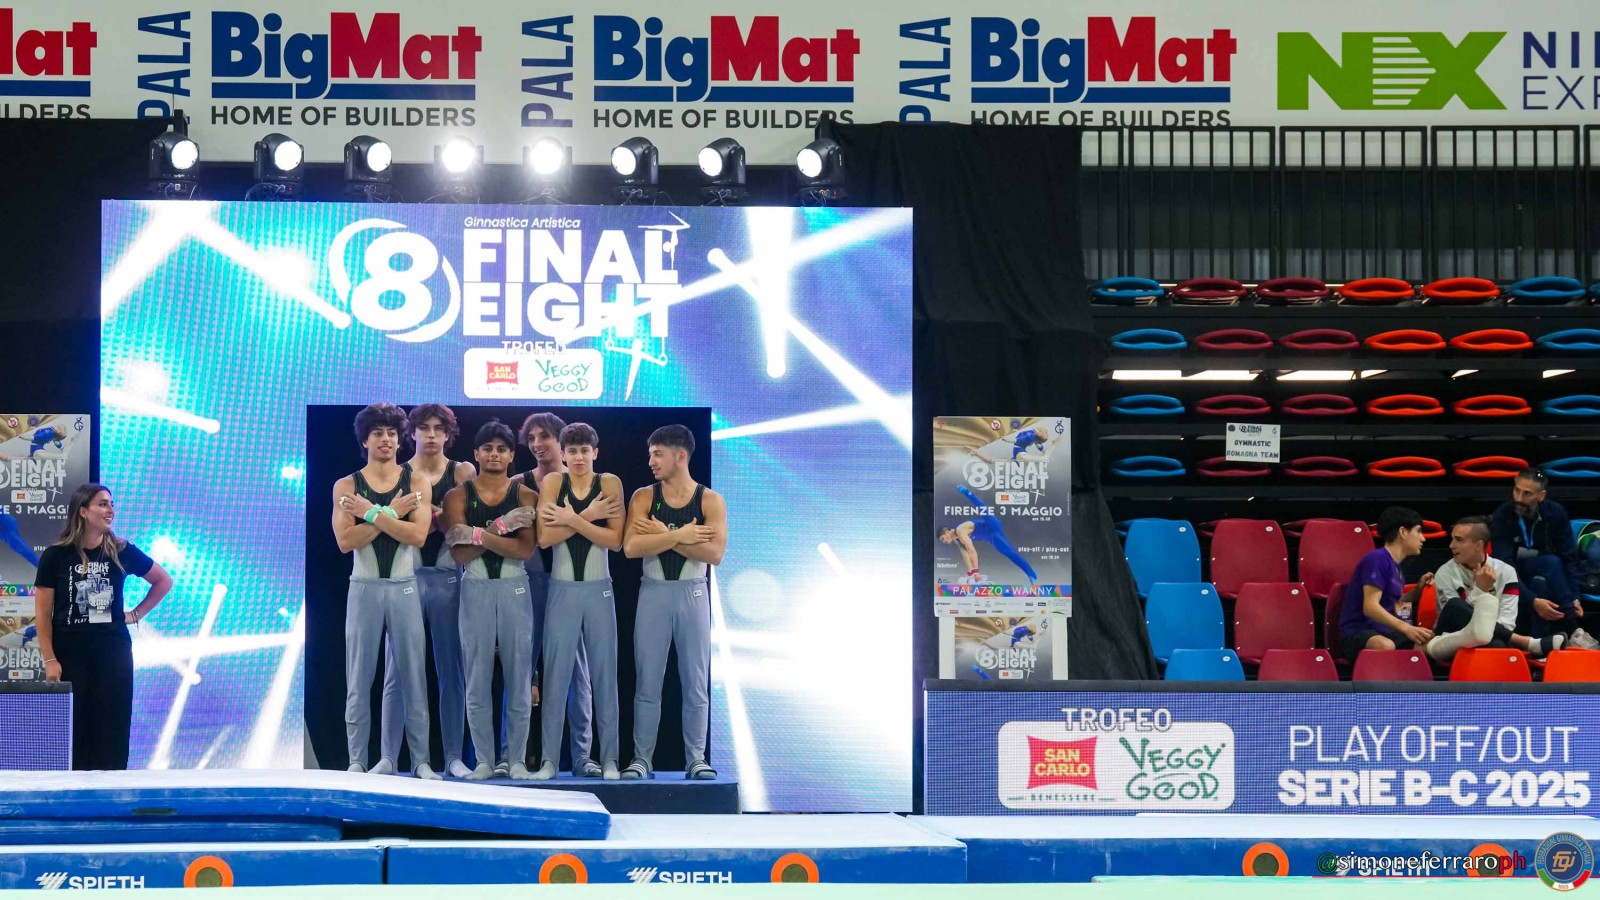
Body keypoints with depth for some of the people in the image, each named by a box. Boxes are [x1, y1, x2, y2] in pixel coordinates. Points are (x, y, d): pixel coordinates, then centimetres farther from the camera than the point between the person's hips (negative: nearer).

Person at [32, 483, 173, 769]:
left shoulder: (122, 552, 1)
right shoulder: (55, 556, -4)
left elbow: (164, 581, 16)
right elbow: (42, 613, -3)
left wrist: (137, 614, 7)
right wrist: (50, 660, -8)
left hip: (113, 651, 2)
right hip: (69, 654, -2)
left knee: (112, 729, 2)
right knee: (71, 729, -1)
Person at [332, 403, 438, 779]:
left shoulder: (416, 485, 5)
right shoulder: (346, 486, 3)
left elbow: (417, 535, -11)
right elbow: (345, 541, -10)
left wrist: (372, 513, -15)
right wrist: (390, 513, -13)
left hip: (404, 588, 1)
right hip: (364, 588, -1)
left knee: (413, 677, 3)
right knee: (359, 679, 2)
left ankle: (420, 761, 8)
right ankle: (357, 761, 7)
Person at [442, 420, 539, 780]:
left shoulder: (525, 496, 3)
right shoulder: (458, 497, 2)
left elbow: (526, 549, -12)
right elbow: (459, 553, -10)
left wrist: (479, 535, -19)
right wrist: (500, 528, -18)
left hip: (514, 590, 0)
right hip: (475, 590, 0)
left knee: (519, 676, 3)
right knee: (477, 679, 3)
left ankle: (517, 760, 10)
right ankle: (484, 760, 10)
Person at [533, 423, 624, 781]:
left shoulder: (610, 483, -2)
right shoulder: (552, 482, -2)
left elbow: (615, 540, -12)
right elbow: (544, 538, -13)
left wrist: (572, 519, -17)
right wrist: (589, 516, -16)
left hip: (599, 590, 0)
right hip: (562, 590, 0)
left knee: (605, 673, 4)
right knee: (556, 674, 0)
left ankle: (609, 759, 9)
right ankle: (549, 759, 5)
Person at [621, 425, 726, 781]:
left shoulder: (710, 501, -1)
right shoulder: (643, 497, 1)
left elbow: (714, 553, -14)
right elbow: (631, 547, -13)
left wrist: (664, 535, -14)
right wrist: (681, 536, -17)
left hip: (693, 593, -1)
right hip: (654, 592, 1)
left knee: (696, 681, 4)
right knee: (647, 681, 3)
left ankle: (696, 758, 11)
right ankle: (642, 758, 8)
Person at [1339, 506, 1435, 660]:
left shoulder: (1395, 566, 18)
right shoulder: (1377, 559, -11)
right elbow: (1370, 607, -21)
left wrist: (1418, 590, 14)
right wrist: (1406, 628, -29)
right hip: (1358, 632, -9)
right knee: (1385, 647, -41)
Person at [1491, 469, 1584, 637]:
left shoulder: (1556, 513, -14)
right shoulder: (1502, 516, -21)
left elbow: (1569, 558, -12)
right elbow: (1505, 566, -29)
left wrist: (1574, 597, -25)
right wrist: (1533, 601, -40)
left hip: (1543, 572, 2)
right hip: (1511, 576, -2)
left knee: (1539, 583, -35)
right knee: (1551, 562, -32)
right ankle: (1570, 628, -33)